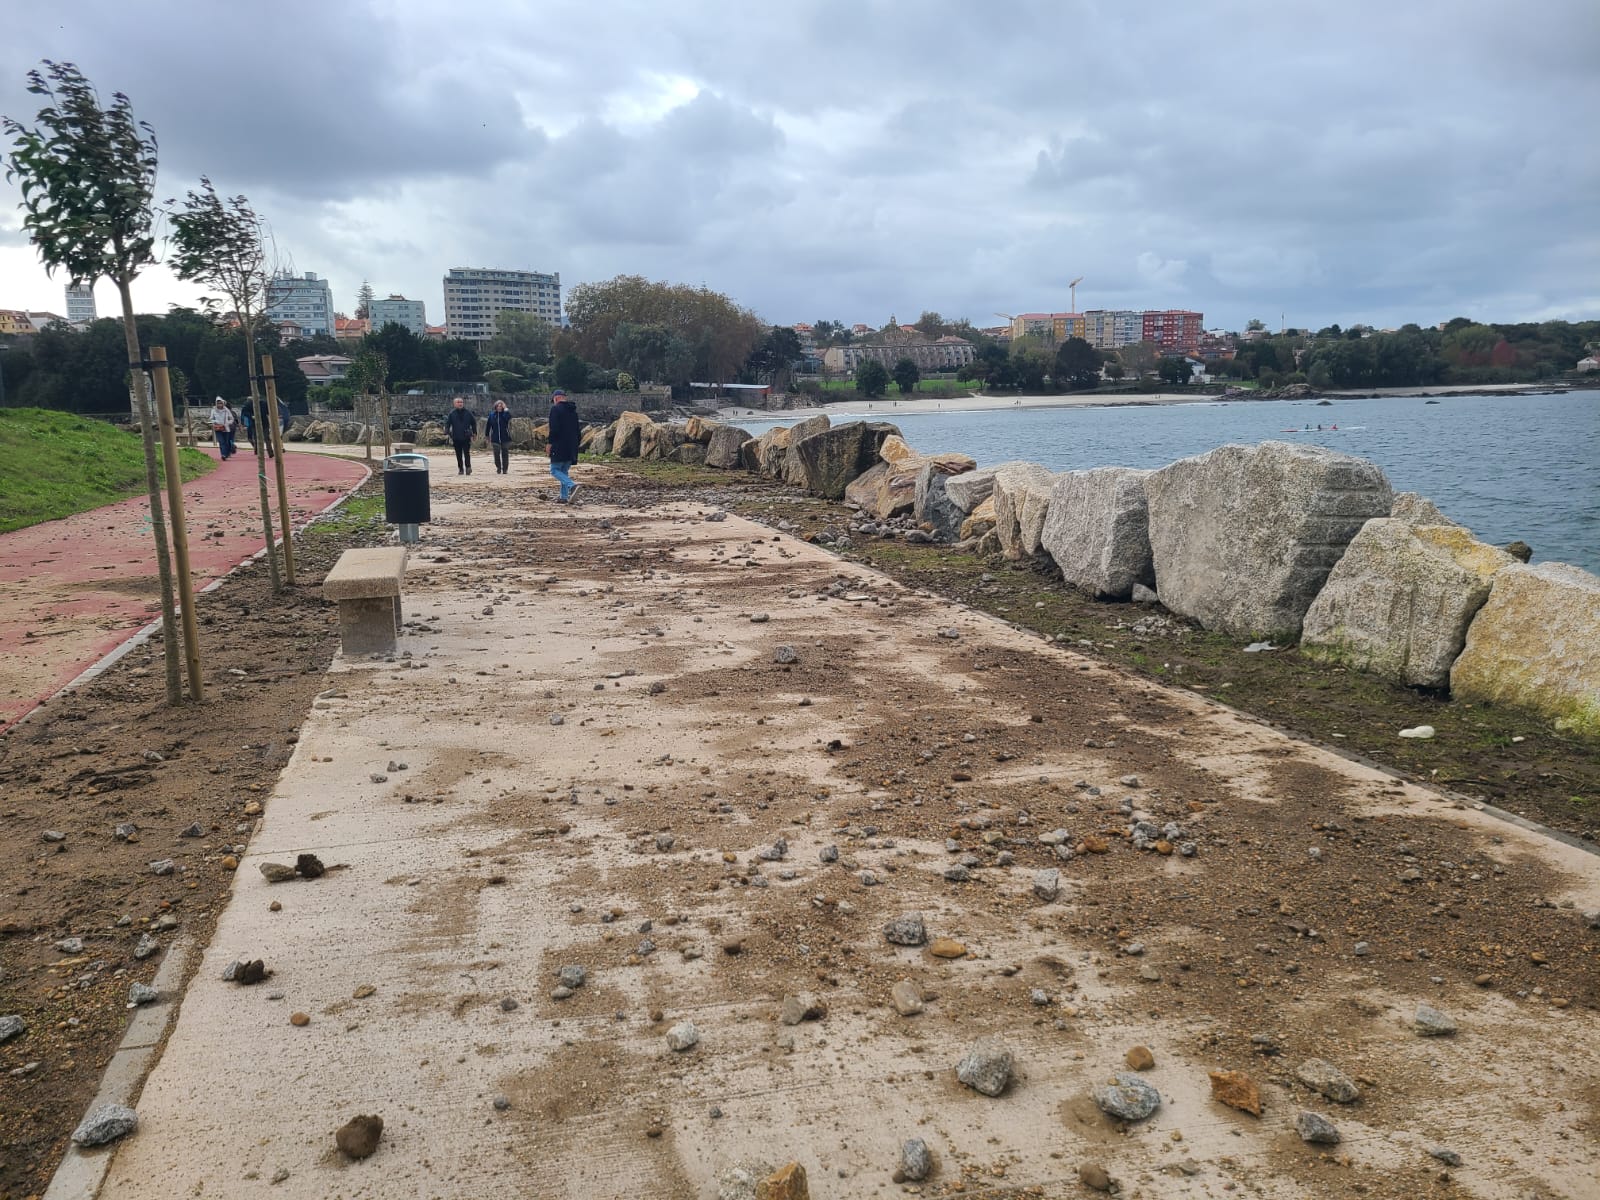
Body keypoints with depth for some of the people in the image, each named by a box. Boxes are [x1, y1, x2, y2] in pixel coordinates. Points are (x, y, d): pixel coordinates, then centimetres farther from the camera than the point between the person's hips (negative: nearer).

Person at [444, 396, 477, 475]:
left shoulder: (468, 413, 2)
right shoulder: (452, 413, 0)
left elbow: (474, 423, 11)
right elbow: (447, 423, 1)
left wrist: (474, 433, 9)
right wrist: (447, 433, -9)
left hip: (466, 438, -1)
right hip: (456, 438, 1)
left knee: (467, 453, -7)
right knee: (459, 455, 6)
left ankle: (468, 467, 0)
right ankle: (460, 469, 14)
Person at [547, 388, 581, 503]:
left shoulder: (555, 408, -7)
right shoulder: (573, 410, 17)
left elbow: (554, 428, -16)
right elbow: (577, 430, 20)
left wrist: (550, 443, -9)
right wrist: (576, 446, 23)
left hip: (559, 446, -8)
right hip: (571, 447, 8)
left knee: (555, 470, -4)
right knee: (564, 471, 14)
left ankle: (572, 485, -25)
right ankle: (564, 497, 11)